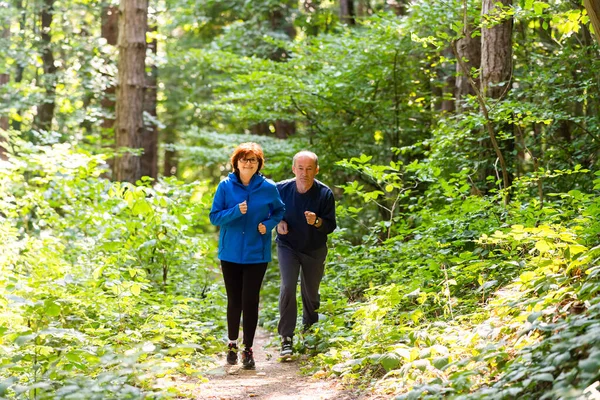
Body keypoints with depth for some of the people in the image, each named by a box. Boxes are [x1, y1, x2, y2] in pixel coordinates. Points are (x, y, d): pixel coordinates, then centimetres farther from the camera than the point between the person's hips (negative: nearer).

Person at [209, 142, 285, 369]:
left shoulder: (268, 188, -3)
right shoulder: (226, 186, -3)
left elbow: (279, 211, 13)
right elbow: (214, 217, -3)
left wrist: (268, 224, -7)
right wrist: (235, 211, -21)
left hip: (256, 254, -1)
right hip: (230, 254, 1)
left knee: (250, 301, -4)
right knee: (234, 301, 10)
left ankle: (248, 349, 7)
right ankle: (232, 344, 30)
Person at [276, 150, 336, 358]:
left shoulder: (325, 194, -18)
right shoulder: (281, 189, -16)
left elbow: (331, 226, -13)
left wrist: (317, 222, -35)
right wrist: (278, 222, -18)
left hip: (314, 250, 1)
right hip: (287, 247, -1)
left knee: (311, 292, 14)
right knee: (287, 287, -18)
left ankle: (310, 328, 44)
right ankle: (286, 338, -14)